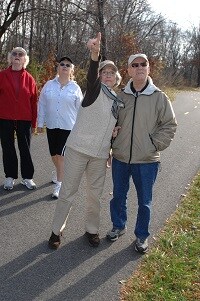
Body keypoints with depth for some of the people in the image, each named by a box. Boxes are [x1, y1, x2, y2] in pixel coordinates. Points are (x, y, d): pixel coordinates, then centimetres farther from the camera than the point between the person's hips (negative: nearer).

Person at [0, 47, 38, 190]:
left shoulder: (29, 79, 2)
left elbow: (34, 101, 2)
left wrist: (34, 122, 0)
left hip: (24, 119, 0)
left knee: (25, 149, 8)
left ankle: (27, 177, 19)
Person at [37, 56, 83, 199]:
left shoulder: (75, 88, -1)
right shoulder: (49, 85, 4)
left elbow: (80, 110, 2)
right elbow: (42, 105, 7)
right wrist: (40, 123, 6)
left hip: (68, 127, -3)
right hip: (51, 126, 3)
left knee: (62, 155, -7)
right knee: (54, 155, 13)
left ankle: (58, 185, 1)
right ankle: (59, 172, 43)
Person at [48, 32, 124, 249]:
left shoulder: (119, 101, 10)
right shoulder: (95, 90, -6)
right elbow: (91, 77, -30)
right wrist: (95, 54, -48)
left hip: (100, 155, 5)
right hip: (78, 149, -4)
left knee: (95, 194, 13)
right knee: (68, 192, 5)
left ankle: (92, 229, 31)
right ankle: (57, 230, 22)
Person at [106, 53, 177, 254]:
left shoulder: (159, 97, -7)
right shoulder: (120, 96, 1)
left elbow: (170, 125, -2)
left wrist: (156, 145, -9)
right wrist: (112, 142, 6)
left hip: (147, 161, -2)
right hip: (120, 158, 3)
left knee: (144, 202, 10)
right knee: (118, 196, 18)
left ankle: (142, 235, 30)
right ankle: (118, 226, 41)